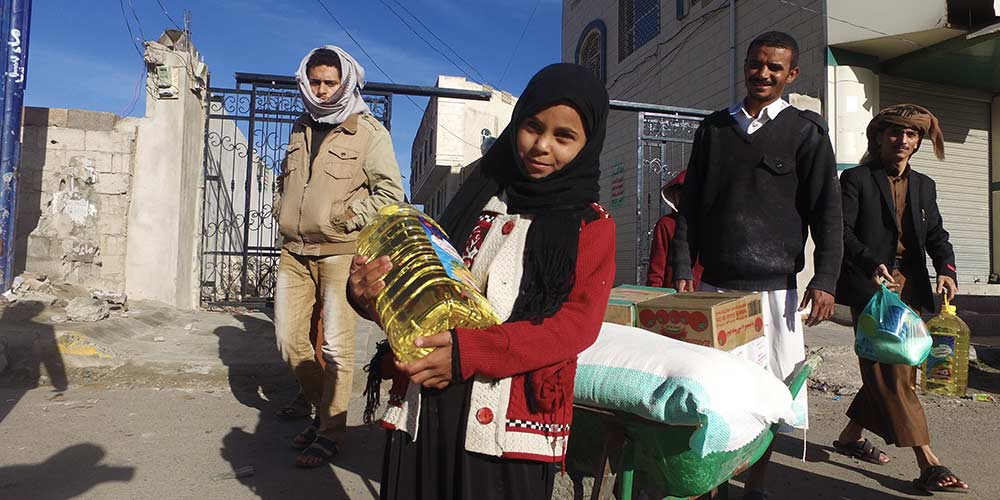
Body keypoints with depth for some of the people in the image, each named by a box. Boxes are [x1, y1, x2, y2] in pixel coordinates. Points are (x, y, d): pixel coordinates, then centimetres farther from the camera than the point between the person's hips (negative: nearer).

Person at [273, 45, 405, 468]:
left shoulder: (368, 131, -2)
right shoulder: (301, 128, 17)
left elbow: (390, 191, -5)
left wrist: (349, 219, -12)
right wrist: (282, 212, 15)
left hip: (340, 253, -6)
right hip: (294, 251, 7)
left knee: (336, 346, -3)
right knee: (290, 341, 8)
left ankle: (330, 432, 12)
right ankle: (324, 410, 28)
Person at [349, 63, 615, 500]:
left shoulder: (591, 226, 2)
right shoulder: (478, 198, 11)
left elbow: (578, 322, -11)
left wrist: (469, 352, -22)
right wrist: (372, 295, -10)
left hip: (509, 423, -3)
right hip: (422, 408, 3)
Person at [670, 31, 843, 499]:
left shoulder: (805, 132, 5)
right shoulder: (713, 128, 12)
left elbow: (826, 211, 1)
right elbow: (689, 206, 11)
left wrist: (825, 280, -9)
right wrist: (682, 270, 3)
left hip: (774, 287, -2)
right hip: (714, 284, 2)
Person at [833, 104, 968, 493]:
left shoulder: (924, 185, 19)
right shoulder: (856, 179, 1)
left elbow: (936, 234, 13)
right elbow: (842, 230, -9)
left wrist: (947, 269, -7)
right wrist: (871, 263, -25)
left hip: (911, 286, 7)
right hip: (870, 286, -7)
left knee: (897, 369, 10)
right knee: (889, 370, -9)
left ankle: (850, 436, 26)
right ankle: (928, 464, -7)